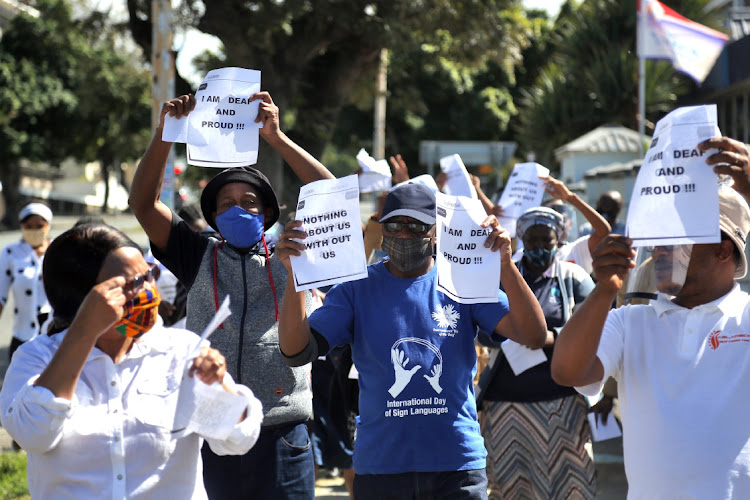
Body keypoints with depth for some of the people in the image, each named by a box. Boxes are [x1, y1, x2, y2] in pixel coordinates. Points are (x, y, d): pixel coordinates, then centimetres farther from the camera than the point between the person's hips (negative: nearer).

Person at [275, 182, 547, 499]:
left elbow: (534, 337, -9)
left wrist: (505, 266, -23)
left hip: (457, 468, 0)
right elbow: (297, 352, -9)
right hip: (379, 469, 1)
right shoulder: (356, 290, 3)